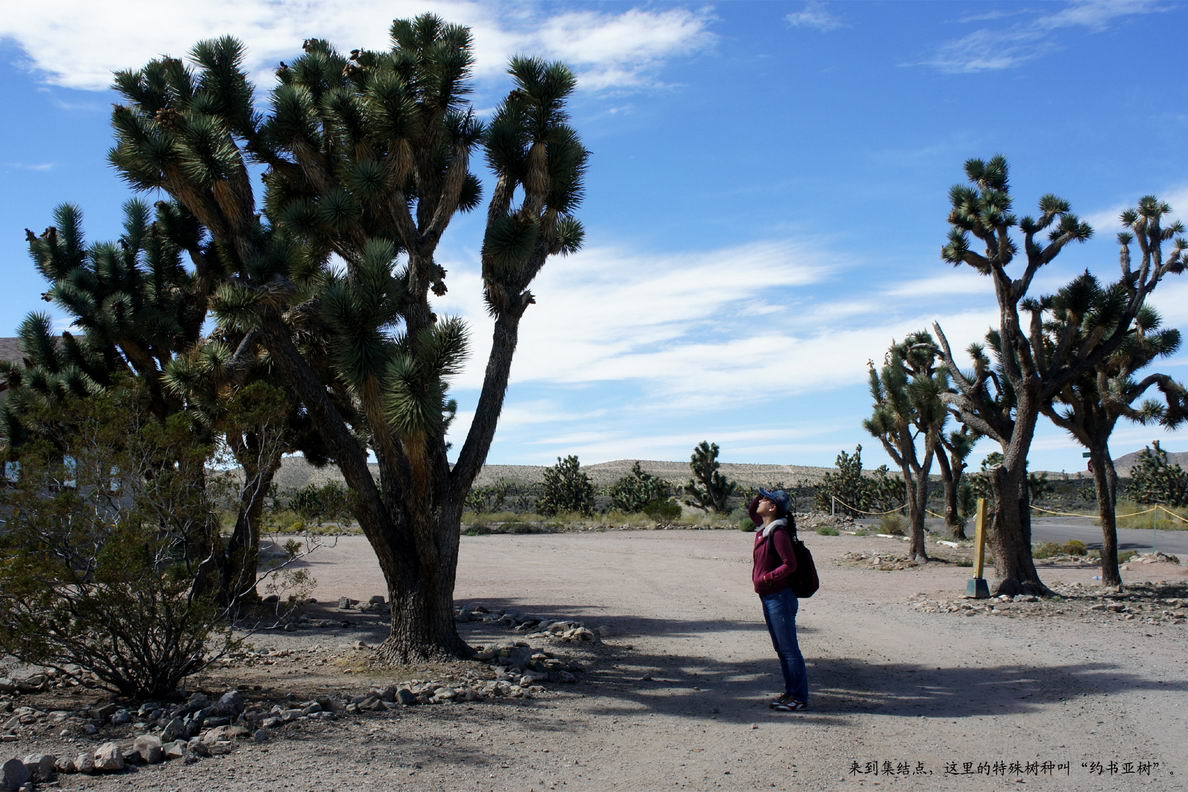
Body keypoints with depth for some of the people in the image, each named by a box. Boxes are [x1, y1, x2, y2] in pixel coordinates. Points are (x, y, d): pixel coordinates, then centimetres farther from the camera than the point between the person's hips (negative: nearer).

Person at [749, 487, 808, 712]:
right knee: (780, 649, 15)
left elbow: (790, 565, -22)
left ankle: (799, 697, 4)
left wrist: (766, 578, -22)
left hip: (780, 597, -10)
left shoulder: (778, 532, -18)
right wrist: (757, 498, 10)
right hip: (768, 597, 10)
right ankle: (790, 692, 24)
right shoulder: (763, 528, 9)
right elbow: (751, 512, 28)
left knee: (789, 649, -2)